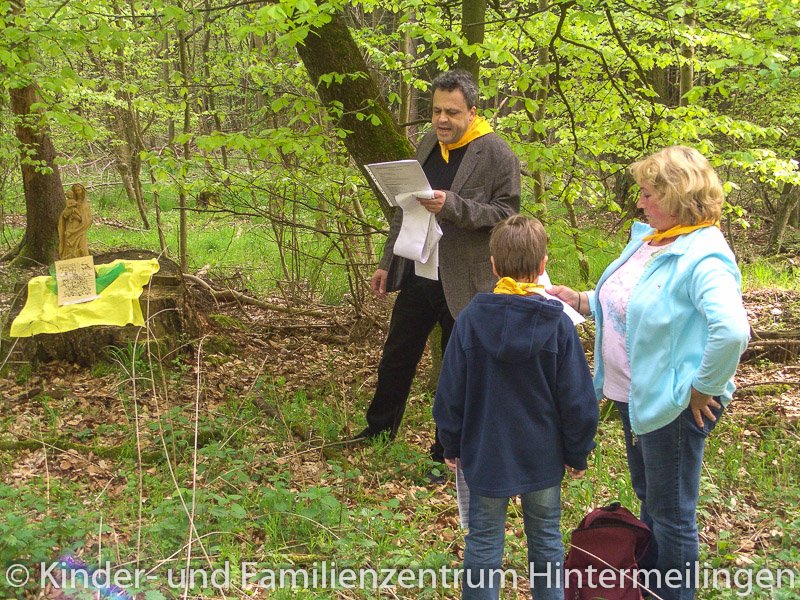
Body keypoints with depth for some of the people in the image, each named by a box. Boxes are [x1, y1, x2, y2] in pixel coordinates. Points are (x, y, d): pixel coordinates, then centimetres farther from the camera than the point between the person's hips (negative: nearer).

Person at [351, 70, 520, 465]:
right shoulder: (429, 144, 8)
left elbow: (506, 214, -17)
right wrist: (388, 263, 15)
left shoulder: (497, 155, -12)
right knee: (396, 358, 19)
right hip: (416, 275, 6)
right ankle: (379, 429, 38)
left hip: (463, 284, -6)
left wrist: (452, 206, -29)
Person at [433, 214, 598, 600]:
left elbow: (450, 394, -5)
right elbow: (577, 399, -7)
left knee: (483, 542, 11)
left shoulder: (471, 319, -12)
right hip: (543, 458, 0)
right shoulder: (558, 324, -13)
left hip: (484, 456, 0)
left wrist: (451, 445, 10)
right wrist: (577, 454, 6)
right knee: (545, 538, 17)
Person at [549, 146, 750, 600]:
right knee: (649, 498, 26)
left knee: (672, 513, 8)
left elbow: (732, 330, -38)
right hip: (637, 394, 10)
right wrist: (582, 301, 5)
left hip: (673, 404, -10)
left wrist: (703, 387, -28)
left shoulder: (704, 256, -25)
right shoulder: (649, 238, 4)